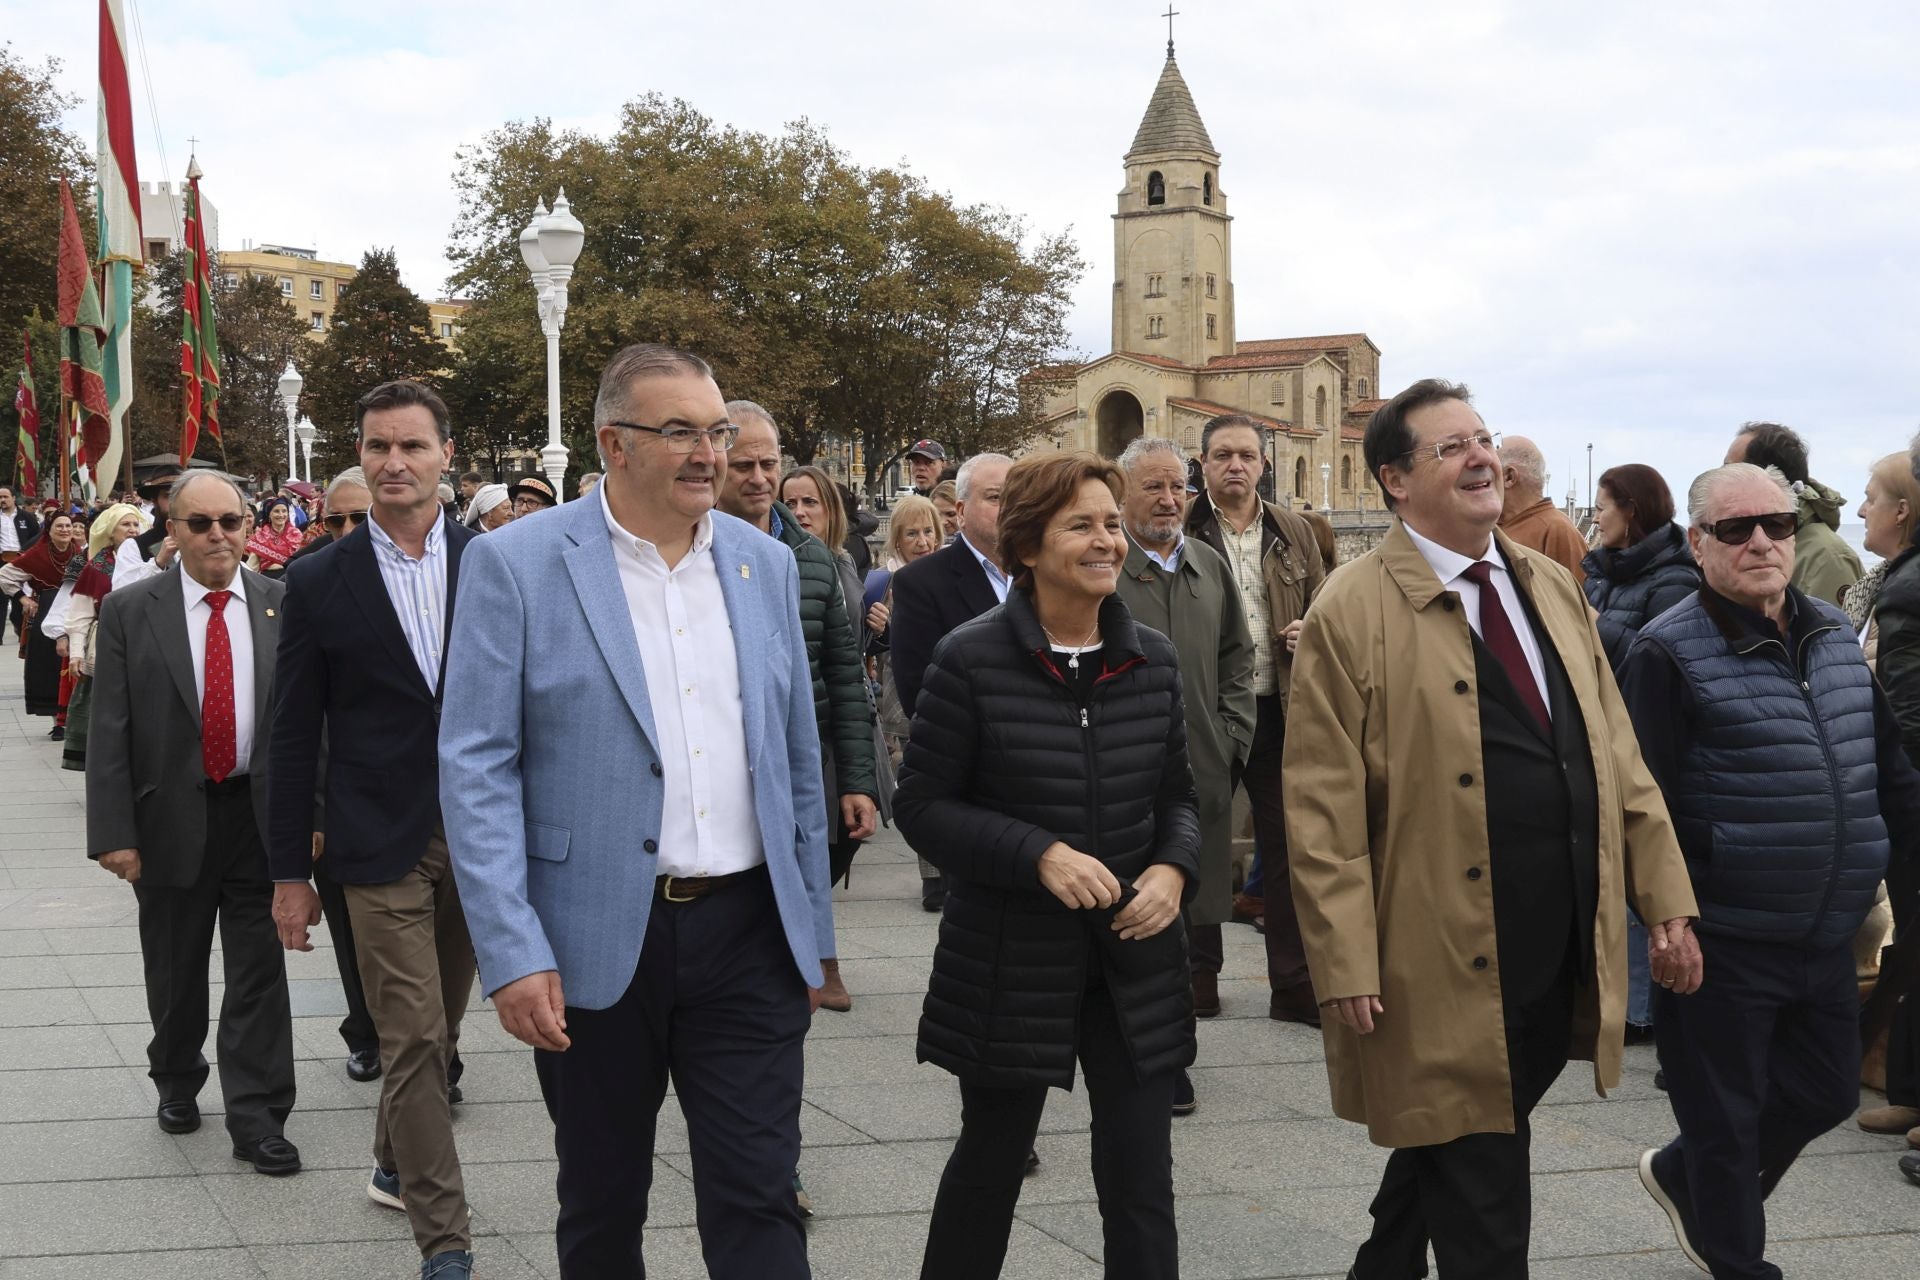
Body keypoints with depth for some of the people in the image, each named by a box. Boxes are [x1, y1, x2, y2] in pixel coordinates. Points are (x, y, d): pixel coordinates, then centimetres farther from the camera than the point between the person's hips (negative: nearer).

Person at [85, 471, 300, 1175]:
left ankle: (257, 1117, 7)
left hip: (261, 815, 0)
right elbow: (109, 731, -4)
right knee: (175, 972, 15)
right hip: (171, 819, 0)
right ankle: (177, 1084, 37)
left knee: (260, 971, 1)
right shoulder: (130, 612, -2)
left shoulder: (285, 605, 0)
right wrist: (114, 832, -10)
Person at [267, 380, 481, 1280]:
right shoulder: (320, 582, 0)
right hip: (382, 842, -2)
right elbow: (295, 735, 2)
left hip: (480, 832, 2)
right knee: (412, 1036, -5)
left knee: (437, 1027, 16)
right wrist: (289, 872, 1)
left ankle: (397, 1165, 38)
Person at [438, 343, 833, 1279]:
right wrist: (511, 952, -15)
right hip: (597, 942, -2)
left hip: (747, 933, 3)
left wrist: (812, 930, 14)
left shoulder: (765, 565, 8)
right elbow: (476, 767, -9)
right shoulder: (516, 564, -5)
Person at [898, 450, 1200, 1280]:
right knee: (991, 1162, 14)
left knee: (1140, 1180, 3)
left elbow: (1177, 796, 11)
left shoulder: (1152, 660, 2)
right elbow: (922, 805, -9)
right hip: (1009, 961, -3)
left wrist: (1175, 870, -10)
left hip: (1136, 963, 3)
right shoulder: (971, 660, -12)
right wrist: (1040, 855, -21)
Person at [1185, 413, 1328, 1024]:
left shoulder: (1294, 532, 10)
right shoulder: (1180, 533, -2)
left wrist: (1312, 633, -6)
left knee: (1291, 848, 5)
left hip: (1278, 712, 3)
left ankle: (1295, 987, 12)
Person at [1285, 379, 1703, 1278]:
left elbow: (1617, 756, 13)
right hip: (1451, 973, -6)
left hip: (1564, 959, 6)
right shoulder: (1353, 612, -11)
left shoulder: (1551, 589, 11)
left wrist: (1667, 899, 8)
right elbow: (1322, 811, -13)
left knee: (1439, 1158, 20)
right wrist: (1347, 967, -16)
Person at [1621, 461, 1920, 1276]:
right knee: (1726, 1118, 6)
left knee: (1827, 1090, 19)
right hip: (1723, 946, -7)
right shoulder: (1669, 652, -13)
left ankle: (1682, 1177, 41)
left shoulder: (1834, 636, 8)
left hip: (1826, 938, 7)